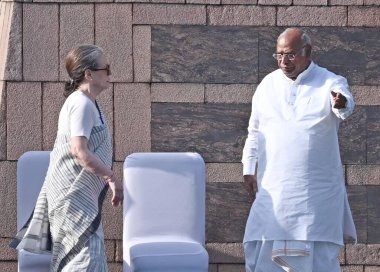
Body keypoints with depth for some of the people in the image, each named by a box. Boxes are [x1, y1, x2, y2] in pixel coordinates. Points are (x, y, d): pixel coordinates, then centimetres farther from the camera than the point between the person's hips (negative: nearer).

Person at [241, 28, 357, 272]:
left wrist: (342, 103, -50)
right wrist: (249, 169, 10)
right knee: (259, 252, 2)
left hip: (317, 190, -3)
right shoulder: (268, 85, 8)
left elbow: (346, 106, -27)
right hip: (274, 188, 3)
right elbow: (254, 131, 15)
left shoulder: (330, 83, -4)